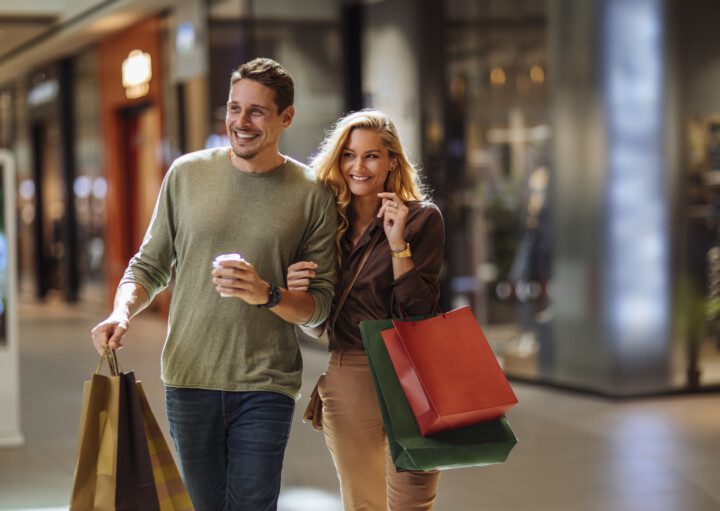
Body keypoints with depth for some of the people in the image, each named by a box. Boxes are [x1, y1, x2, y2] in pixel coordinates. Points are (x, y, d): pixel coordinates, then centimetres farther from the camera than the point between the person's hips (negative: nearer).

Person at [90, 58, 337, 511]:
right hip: (189, 377, 2)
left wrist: (267, 295, -21)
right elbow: (150, 265, 11)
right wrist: (122, 312, -8)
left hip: (265, 385, -2)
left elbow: (321, 304, -2)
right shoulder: (187, 173, 4)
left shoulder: (312, 194, -1)